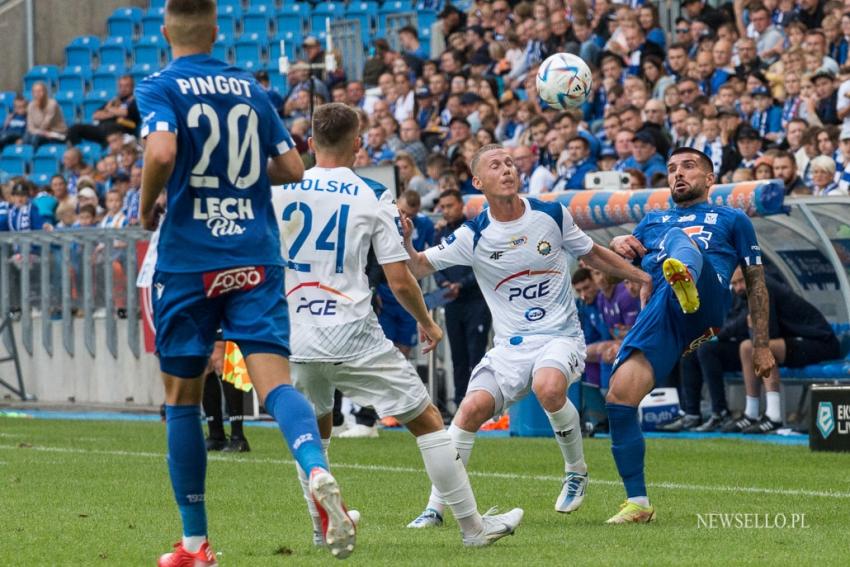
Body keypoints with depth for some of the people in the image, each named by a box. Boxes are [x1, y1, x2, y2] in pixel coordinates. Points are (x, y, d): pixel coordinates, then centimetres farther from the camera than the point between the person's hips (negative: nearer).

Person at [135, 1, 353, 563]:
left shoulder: (160, 88, -3)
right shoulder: (251, 88, 11)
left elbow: (162, 152, -22)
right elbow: (292, 167, 12)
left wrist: (147, 206, -4)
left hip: (189, 259, -3)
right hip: (256, 258, 3)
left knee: (182, 398, 10)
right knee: (274, 381, -8)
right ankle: (319, 473, -39)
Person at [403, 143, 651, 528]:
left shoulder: (552, 216, -1)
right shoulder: (473, 236, -4)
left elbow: (592, 255, 15)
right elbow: (419, 268, -3)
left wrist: (645, 277, 14)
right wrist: (403, 243, -25)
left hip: (560, 336, -1)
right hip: (510, 345, 1)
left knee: (548, 387, -33)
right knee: (473, 407, -20)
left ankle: (576, 471, -6)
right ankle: (435, 508, -9)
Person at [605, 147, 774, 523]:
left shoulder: (731, 219, 28)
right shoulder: (654, 221, 38)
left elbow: (755, 282, 23)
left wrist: (761, 345, 14)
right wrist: (619, 244, -1)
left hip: (706, 302, -4)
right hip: (659, 312, 4)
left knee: (679, 238, -33)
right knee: (618, 397, -17)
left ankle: (685, 278, -72)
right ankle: (637, 503, -7)